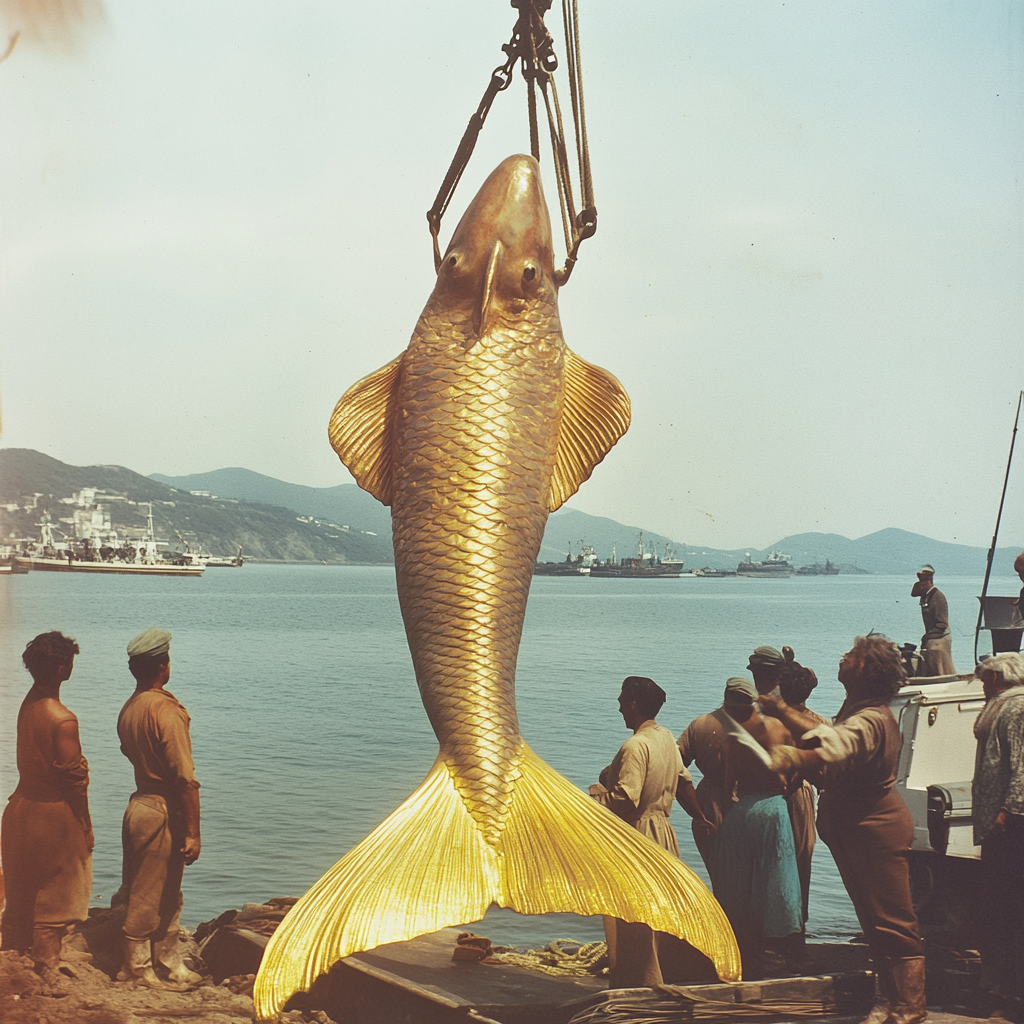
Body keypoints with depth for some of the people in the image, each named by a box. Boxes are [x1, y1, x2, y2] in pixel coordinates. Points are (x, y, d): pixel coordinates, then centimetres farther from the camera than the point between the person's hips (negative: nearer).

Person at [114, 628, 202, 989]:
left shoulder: (128, 709, 7)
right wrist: (193, 833, -20)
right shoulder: (166, 710, -20)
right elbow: (185, 778, -22)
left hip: (140, 805, 9)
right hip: (162, 812, -9)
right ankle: (140, 972, 13)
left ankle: (171, 967, 26)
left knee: (166, 895, 17)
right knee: (150, 898, 2)